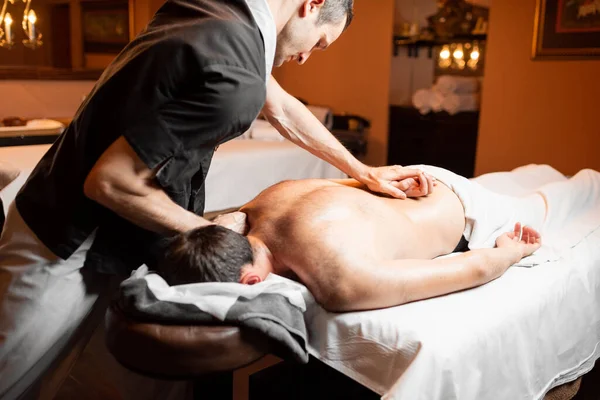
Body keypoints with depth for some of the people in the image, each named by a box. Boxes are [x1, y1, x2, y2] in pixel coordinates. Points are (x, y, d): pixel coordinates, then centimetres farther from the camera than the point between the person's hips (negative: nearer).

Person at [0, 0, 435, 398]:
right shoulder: (231, 76, -30)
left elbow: (283, 110, 12)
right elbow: (108, 181, -27)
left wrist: (363, 171, 19)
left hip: (108, 234, 8)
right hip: (65, 250, -8)